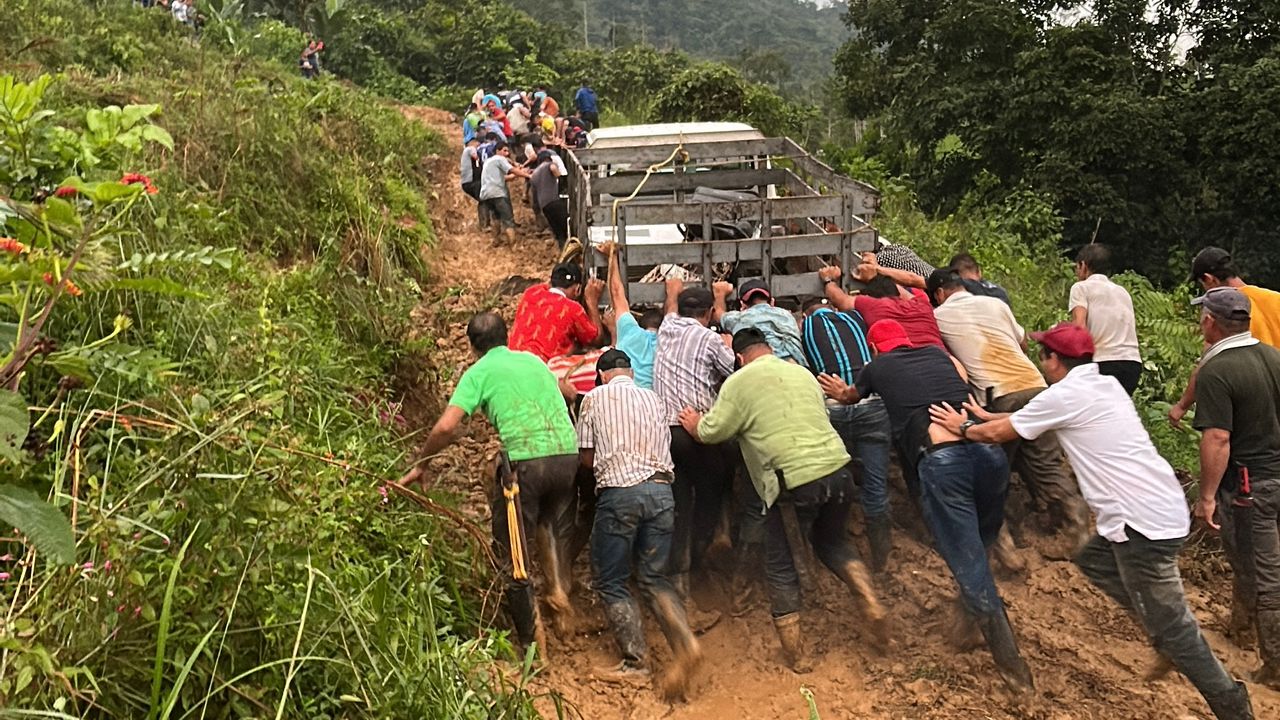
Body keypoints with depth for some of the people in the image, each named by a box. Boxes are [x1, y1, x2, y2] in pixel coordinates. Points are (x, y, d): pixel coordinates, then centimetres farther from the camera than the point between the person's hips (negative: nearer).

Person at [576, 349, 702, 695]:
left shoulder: (594, 398, 7)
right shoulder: (654, 399, 17)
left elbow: (586, 456, 7)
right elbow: (665, 445, 14)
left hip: (619, 492, -4)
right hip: (661, 489, 4)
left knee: (610, 582, 8)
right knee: (653, 577, 12)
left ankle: (635, 661, 2)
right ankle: (684, 642, -8)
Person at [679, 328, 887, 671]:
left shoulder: (739, 382, 0)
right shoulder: (803, 373, 17)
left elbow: (711, 432, 0)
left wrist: (694, 424, 22)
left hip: (794, 482, -5)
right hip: (837, 469, 6)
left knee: (781, 567, 12)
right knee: (833, 541, 30)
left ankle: (796, 654, 16)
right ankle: (872, 606, 12)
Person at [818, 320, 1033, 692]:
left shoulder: (877, 368, 23)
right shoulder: (936, 352, 29)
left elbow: (850, 395, 47)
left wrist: (841, 393, 69)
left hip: (940, 458, -4)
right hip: (988, 448, 4)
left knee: (969, 564, 1)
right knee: (979, 545, 25)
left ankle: (1012, 665, 4)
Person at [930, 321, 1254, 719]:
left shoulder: (1063, 395, -12)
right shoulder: (1105, 385, 14)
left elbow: (999, 433, 2)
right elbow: (1025, 418, 28)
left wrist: (964, 428, 20)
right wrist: (986, 416, 34)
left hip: (1144, 521, -9)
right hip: (1162, 507, 9)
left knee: (1170, 625, 0)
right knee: (1092, 560, 25)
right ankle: (1166, 639, 21)